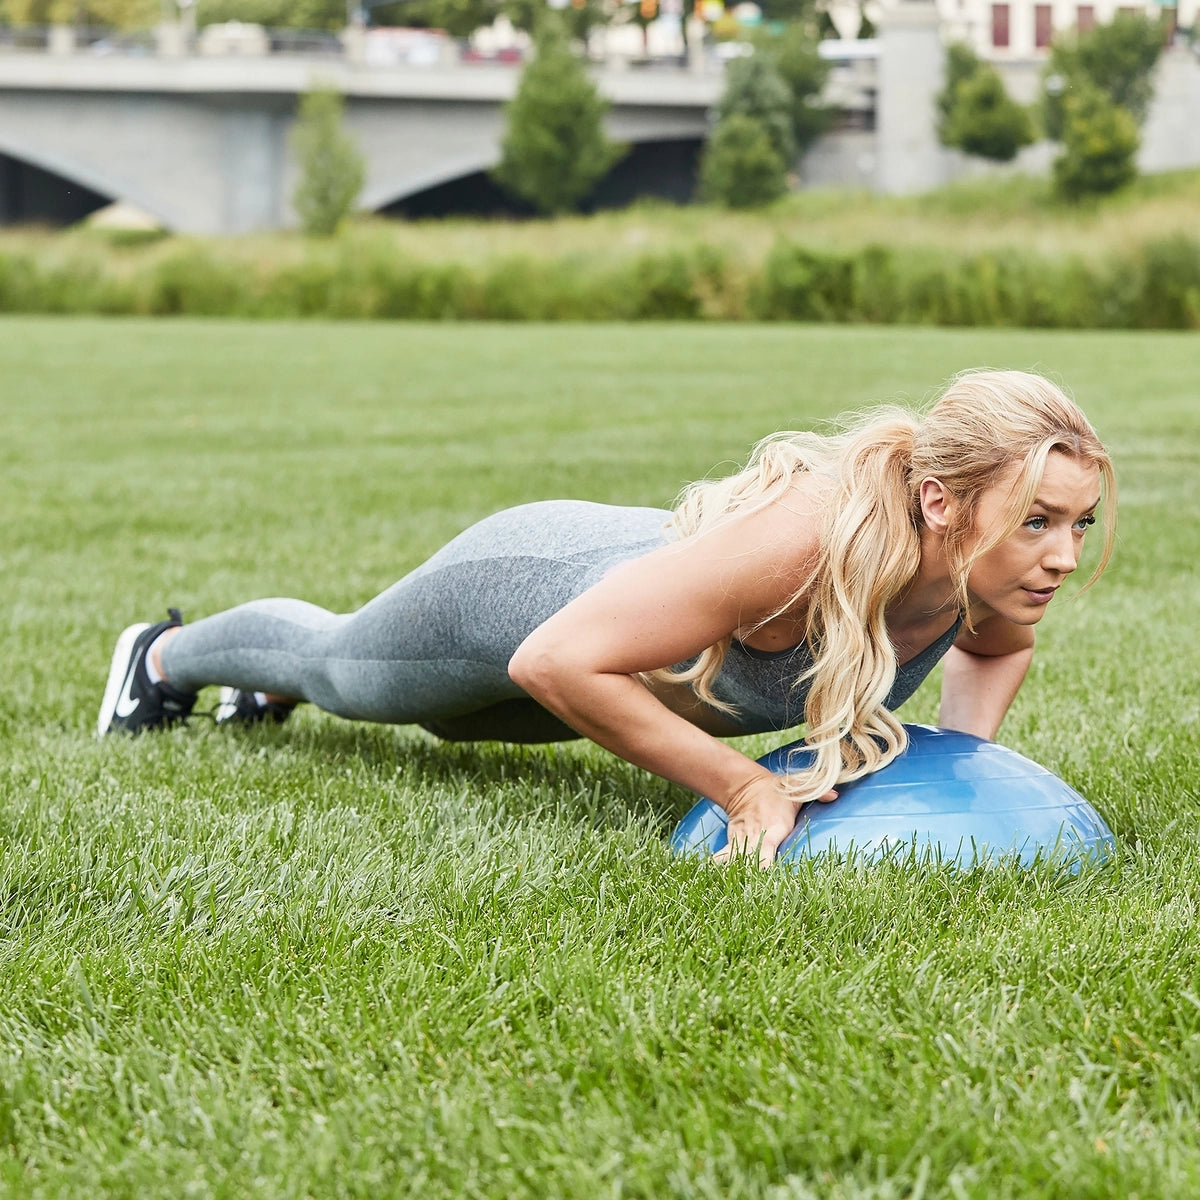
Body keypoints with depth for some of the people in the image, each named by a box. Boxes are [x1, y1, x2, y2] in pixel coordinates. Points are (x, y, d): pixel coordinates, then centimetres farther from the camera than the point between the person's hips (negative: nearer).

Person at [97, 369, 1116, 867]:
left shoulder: (1001, 568, -28)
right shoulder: (803, 544, -49)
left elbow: (1001, 644, -1)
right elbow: (553, 662, -45)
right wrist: (740, 787, -41)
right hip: (523, 588, -6)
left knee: (396, 695, 39)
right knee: (339, 669, 29)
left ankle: (272, 686, 71)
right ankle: (169, 653, 61)